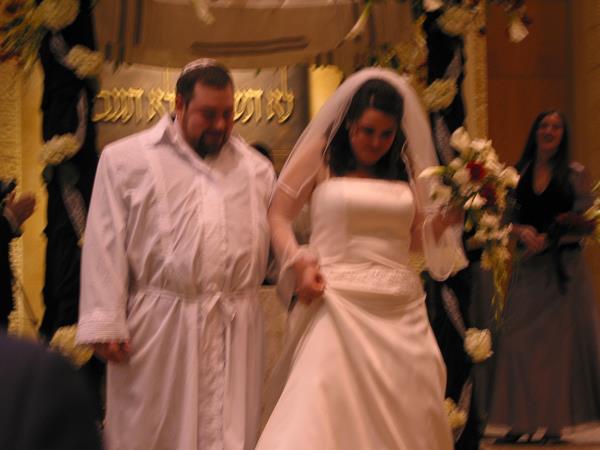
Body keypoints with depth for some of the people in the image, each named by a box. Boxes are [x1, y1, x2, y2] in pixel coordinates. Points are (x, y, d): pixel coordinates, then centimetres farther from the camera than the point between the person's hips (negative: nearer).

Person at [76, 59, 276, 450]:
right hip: (159, 328, -3)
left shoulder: (256, 167, 15)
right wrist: (105, 324, -7)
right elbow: (105, 247, -1)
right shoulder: (125, 160, 3)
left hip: (237, 328, 3)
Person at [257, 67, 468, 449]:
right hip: (339, 304, -4)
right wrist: (298, 262, -12)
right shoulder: (320, 154, 3)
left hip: (402, 310, 4)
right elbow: (277, 216, 3)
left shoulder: (405, 167, 13)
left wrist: (446, 218, -2)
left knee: (406, 417, 6)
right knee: (323, 415, -13)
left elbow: (417, 237, 17)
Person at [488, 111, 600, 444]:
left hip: (563, 268, -3)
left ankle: (555, 422, 4)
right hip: (528, 265, 3)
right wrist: (522, 231, -13)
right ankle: (522, 421, 1)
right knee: (519, 340, -3)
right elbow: (510, 218, 8)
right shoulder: (519, 173, 9)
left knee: (561, 340, -1)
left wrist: (550, 238, -15)